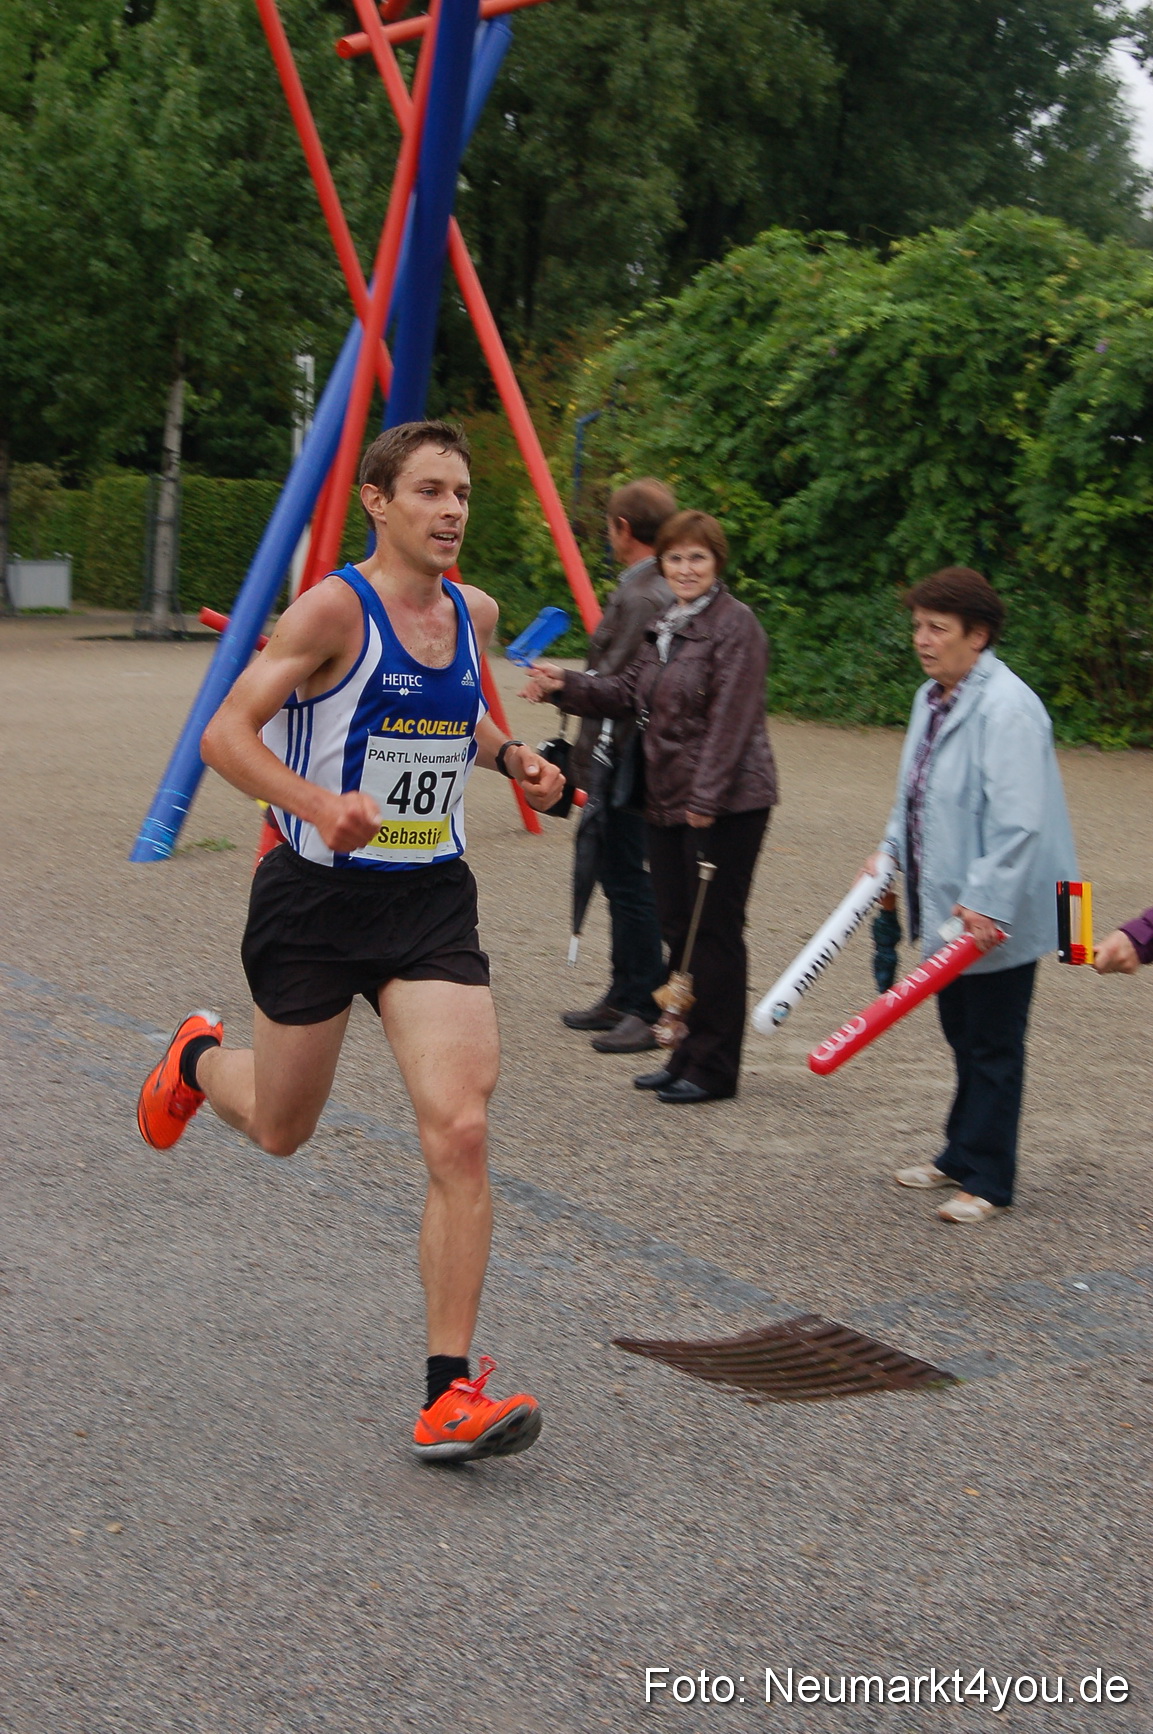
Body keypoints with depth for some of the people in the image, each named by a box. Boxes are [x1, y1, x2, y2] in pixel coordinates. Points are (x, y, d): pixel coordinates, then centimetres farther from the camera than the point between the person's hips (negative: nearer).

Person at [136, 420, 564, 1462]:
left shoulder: (474, 613, 5)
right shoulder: (334, 608, -13)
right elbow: (226, 733, -18)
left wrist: (511, 758, 5)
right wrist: (320, 805, -35)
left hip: (432, 903, 4)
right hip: (319, 897, -4)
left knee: (459, 1131, -13)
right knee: (279, 1130, 15)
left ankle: (450, 1395, -8)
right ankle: (199, 1060, 53)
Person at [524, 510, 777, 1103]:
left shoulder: (736, 625, -11)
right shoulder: (662, 626, 16)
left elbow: (731, 719, -16)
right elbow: (627, 692, 14)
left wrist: (707, 797, -19)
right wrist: (565, 685, -1)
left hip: (727, 803, -8)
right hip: (666, 802, 8)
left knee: (715, 931, -4)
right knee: (677, 927, 11)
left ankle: (714, 1067, 4)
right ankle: (689, 1053, 22)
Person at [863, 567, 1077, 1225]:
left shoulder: (1007, 708, -21)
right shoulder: (933, 699, 10)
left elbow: (1019, 822, -26)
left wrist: (987, 903, -28)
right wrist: (891, 853, 13)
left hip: (998, 917, -9)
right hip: (948, 906, 9)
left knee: (993, 1046, 1)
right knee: (964, 1037, 19)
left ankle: (989, 1182, 10)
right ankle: (963, 1156, 32)